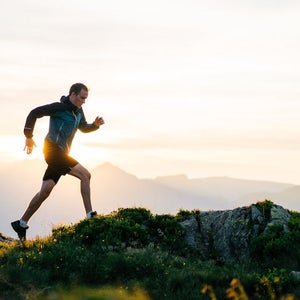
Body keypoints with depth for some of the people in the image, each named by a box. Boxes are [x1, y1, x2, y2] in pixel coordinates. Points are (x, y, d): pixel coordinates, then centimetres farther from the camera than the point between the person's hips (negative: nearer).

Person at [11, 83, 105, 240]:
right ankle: (90, 215, -17)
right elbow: (34, 113, -8)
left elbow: (84, 128, 31)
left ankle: (21, 223, 12)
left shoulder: (78, 111, 16)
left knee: (45, 191, 7)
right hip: (54, 150, -9)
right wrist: (29, 136, -9)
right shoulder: (59, 107, -9)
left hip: (61, 155, 9)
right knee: (85, 175, -16)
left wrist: (96, 124, 10)